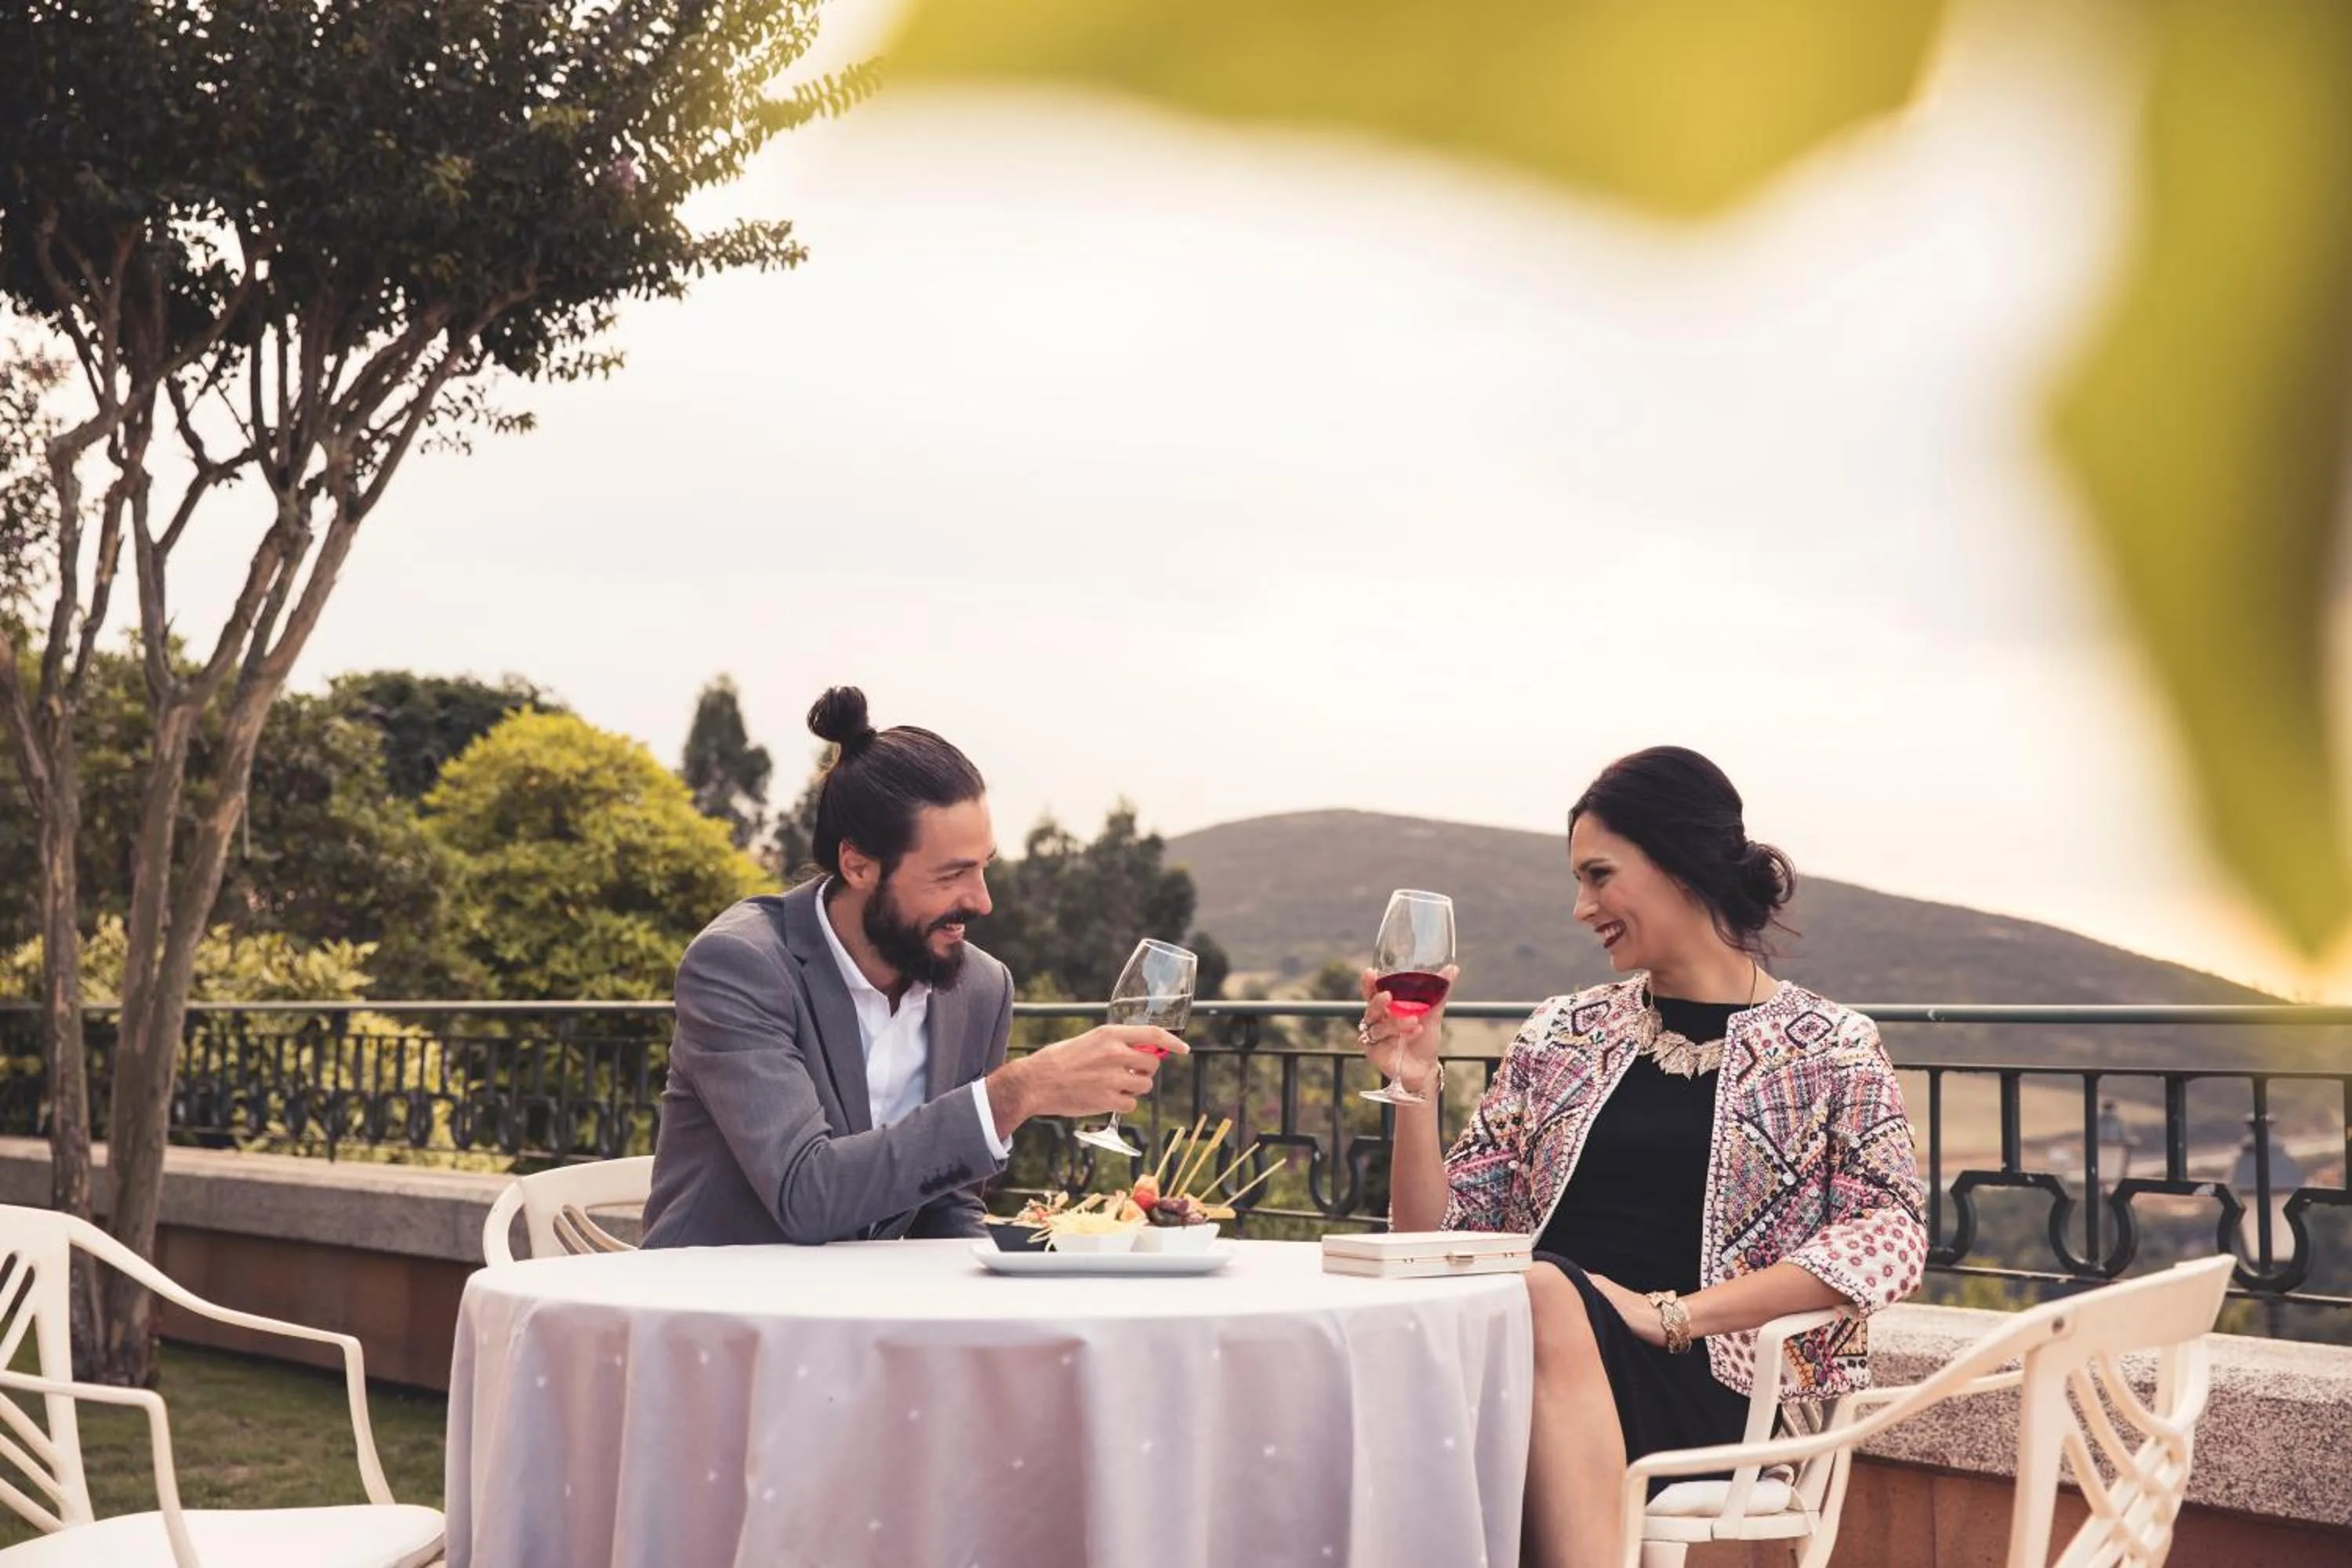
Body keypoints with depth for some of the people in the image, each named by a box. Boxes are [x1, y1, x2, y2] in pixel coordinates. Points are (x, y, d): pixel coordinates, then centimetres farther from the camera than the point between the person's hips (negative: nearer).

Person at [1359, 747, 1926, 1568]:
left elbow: (1891, 1236, -7)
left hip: (1687, 1383, -3)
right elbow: (1438, 1237, 18)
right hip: (1525, 1339, 3)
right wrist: (1417, 1089, 0)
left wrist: (1674, 1314, -14)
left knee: (1544, 1294, -36)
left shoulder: (1829, 1048, 8)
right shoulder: (1564, 1034, 19)